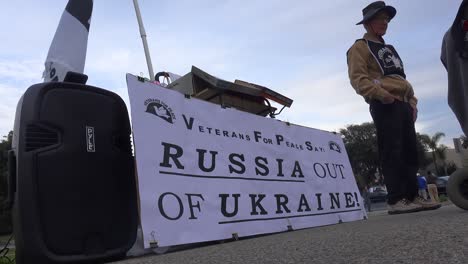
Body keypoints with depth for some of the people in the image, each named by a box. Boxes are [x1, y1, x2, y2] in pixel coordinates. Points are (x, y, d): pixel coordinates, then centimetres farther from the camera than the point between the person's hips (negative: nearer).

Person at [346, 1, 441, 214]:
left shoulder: (389, 49, 31)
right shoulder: (360, 47, 4)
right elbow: (358, 78, -11)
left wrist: (412, 102, 17)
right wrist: (382, 94, -22)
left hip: (402, 104, 9)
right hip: (384, 105, -9)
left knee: (409, 152, 5)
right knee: (391, 152, -13)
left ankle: (412, 196, 10)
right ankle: (395, 200, -12)